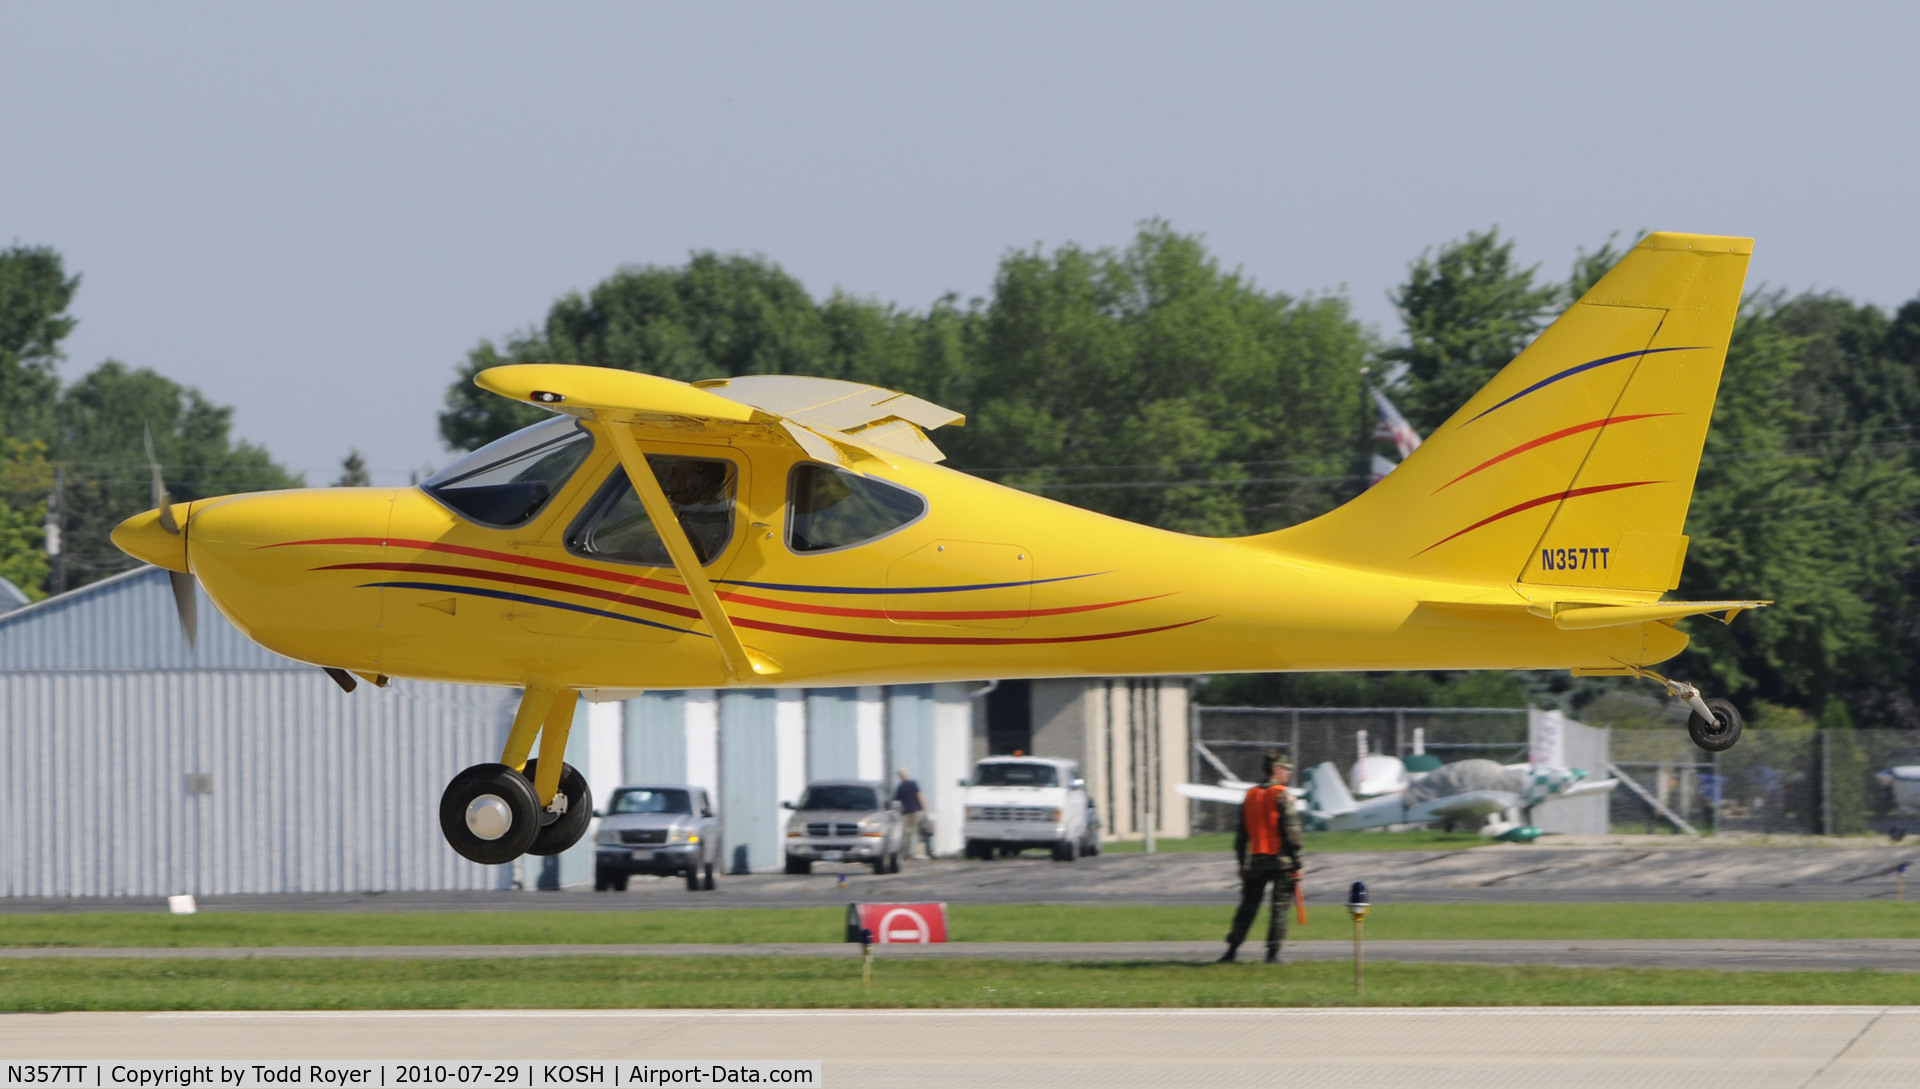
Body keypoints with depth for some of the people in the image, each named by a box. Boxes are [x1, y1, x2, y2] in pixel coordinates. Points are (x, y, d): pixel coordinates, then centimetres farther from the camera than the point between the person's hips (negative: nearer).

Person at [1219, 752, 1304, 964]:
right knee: (1279, 906, 0)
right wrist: (1297, 864, -10)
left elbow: (1241, 835, 14)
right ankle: (1273, 952, -3)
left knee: (1248, 905, 12)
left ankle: (1232, 949, 13)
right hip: (1280, 859, -5)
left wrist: (1242, 863, 20)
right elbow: (1291, 832, -13)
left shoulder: (1250, 795, 10)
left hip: (1256, 860, 5)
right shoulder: (1282, 796, -9)